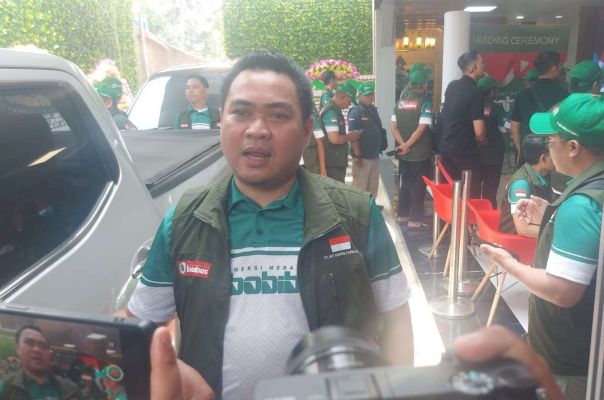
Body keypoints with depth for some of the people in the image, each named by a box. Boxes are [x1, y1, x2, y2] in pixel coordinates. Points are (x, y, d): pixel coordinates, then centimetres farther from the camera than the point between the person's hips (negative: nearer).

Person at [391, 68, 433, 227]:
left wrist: (403, 144, -8)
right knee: (417, 186, 3)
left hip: (403, 153, 5)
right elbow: (421, 128, -18)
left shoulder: (400, 101, 6)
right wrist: (406, 145, -12)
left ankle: (402, 214, 23)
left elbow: (393, 126, 0)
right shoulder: (425, 101, -10)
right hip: (420, 153, -5)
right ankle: (415, 219, 7)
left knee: (404, 183, 16)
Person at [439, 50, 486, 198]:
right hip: (466, 152, -7)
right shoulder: (475, 92, -15)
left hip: (446, 148, 7)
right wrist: (481, 140, 4)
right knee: (471, 196, 3)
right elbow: (479, 132, -18)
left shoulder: (452, 86, 6)